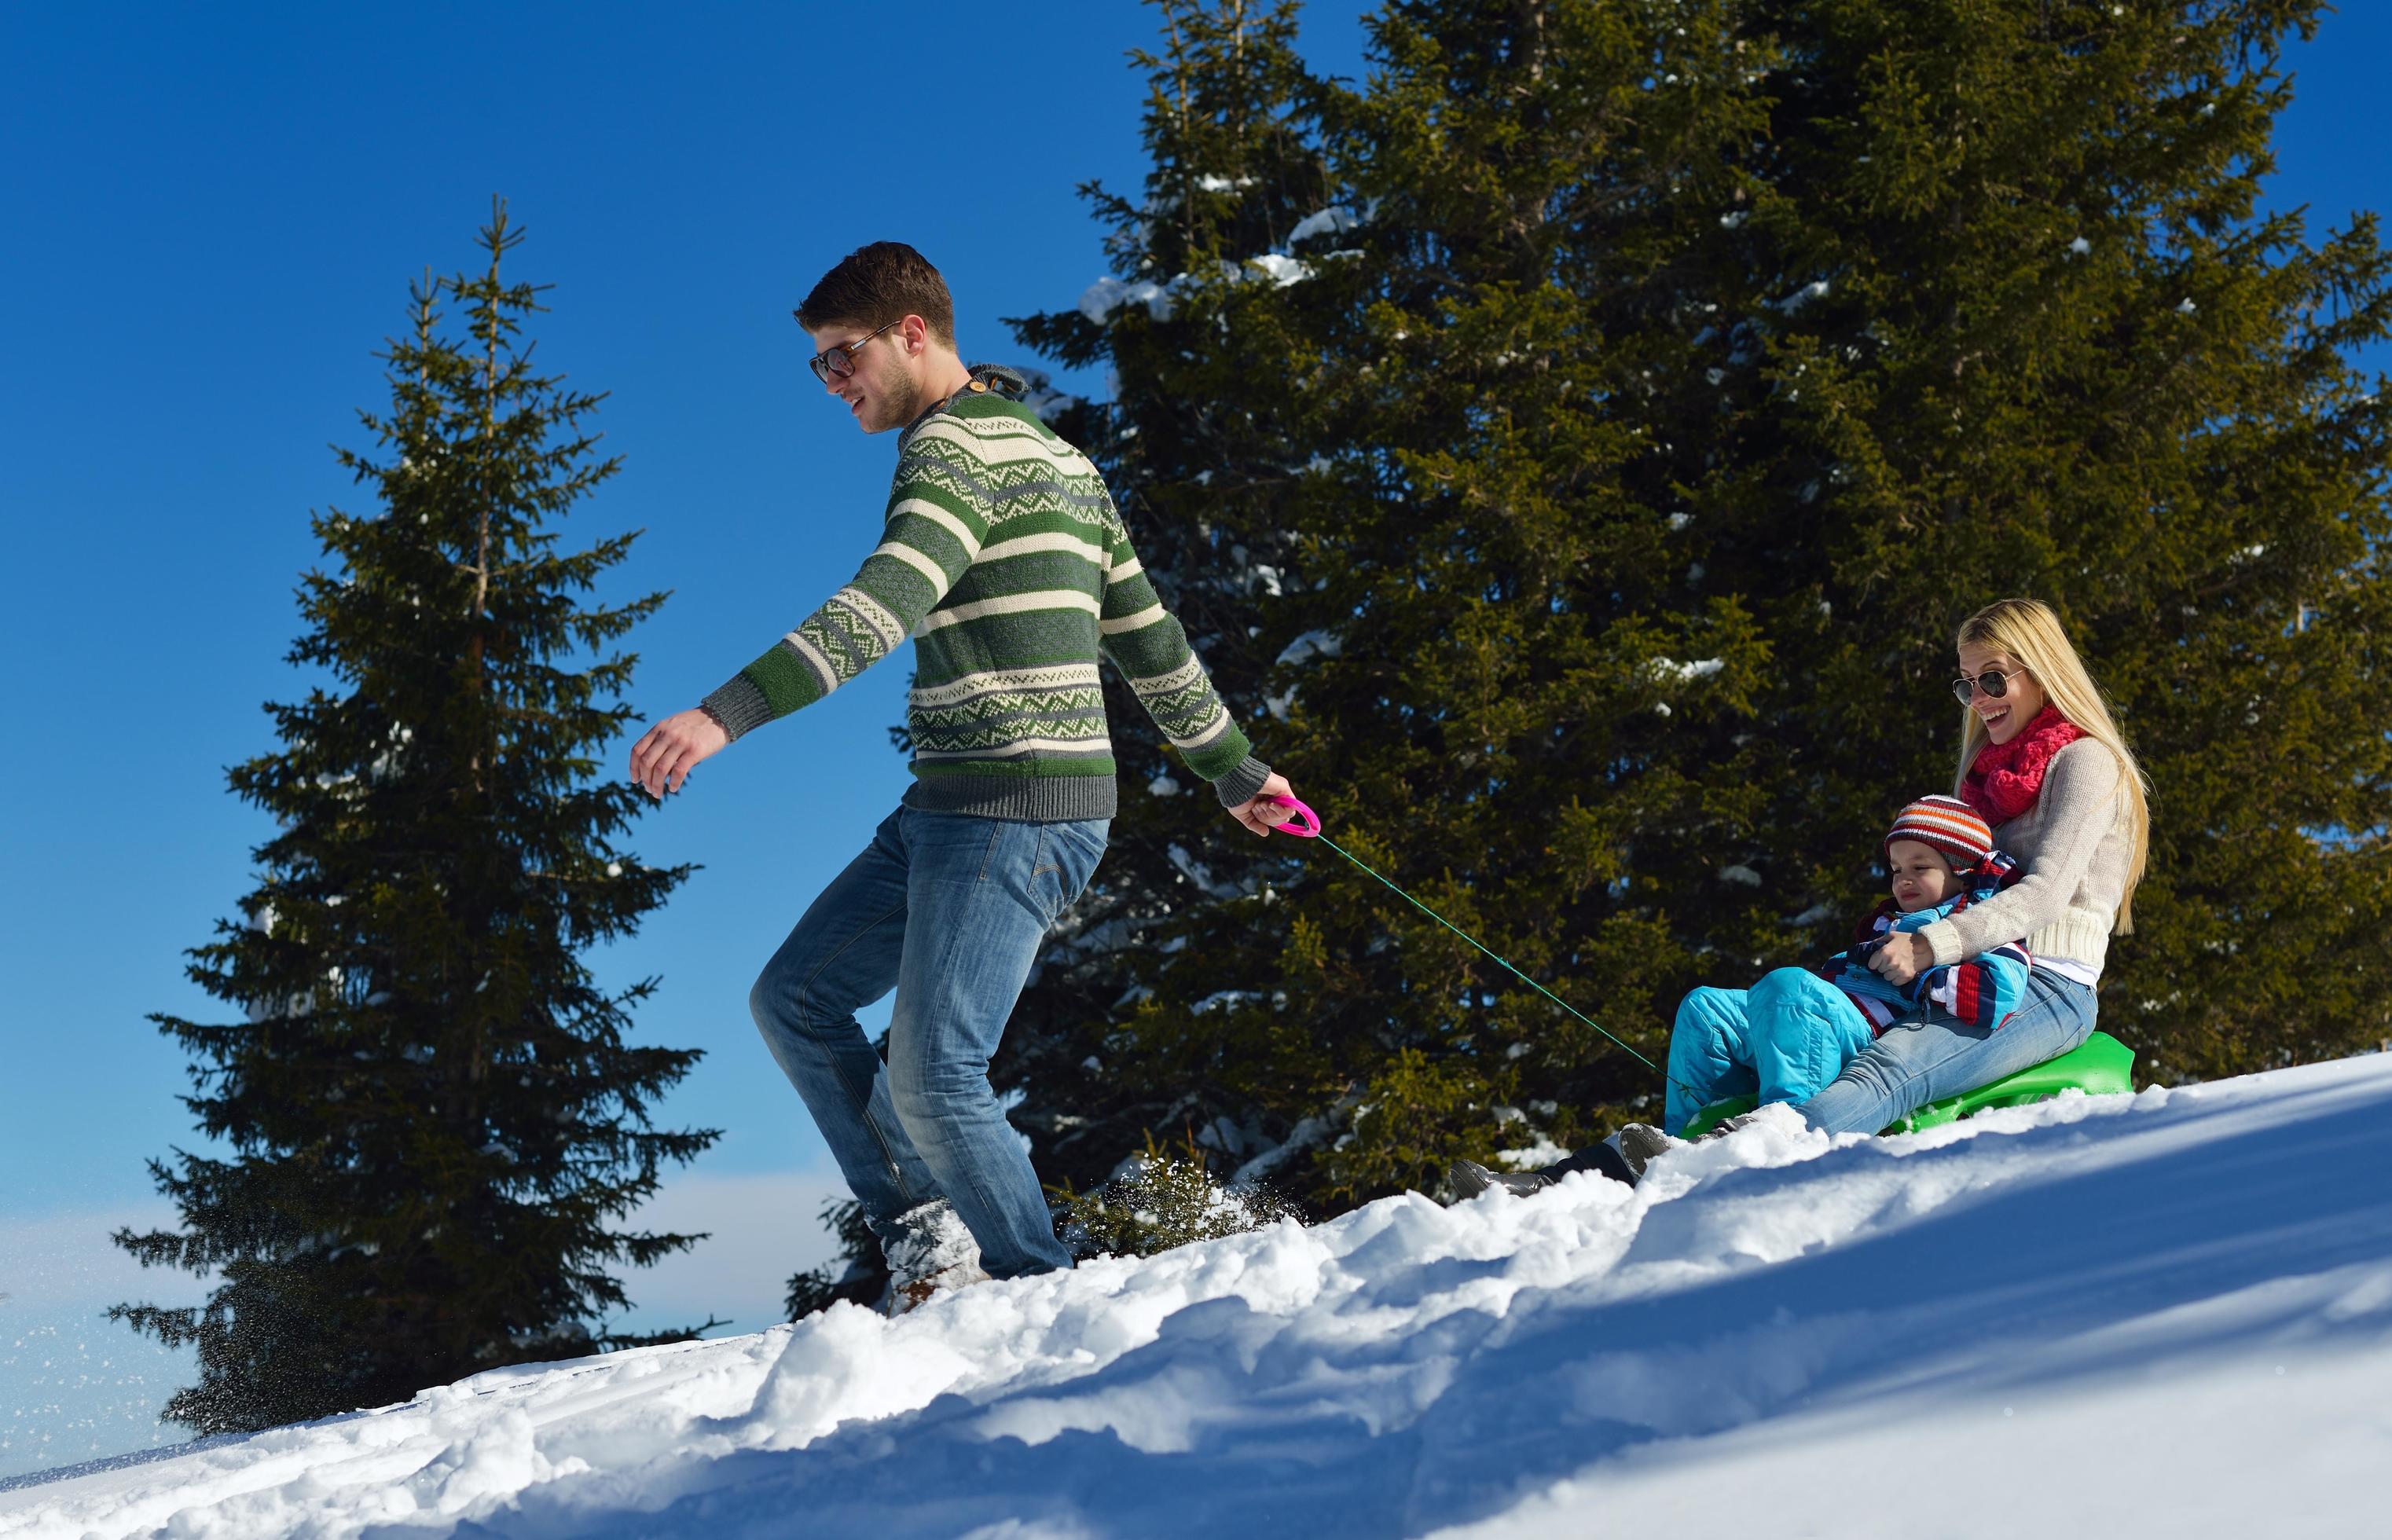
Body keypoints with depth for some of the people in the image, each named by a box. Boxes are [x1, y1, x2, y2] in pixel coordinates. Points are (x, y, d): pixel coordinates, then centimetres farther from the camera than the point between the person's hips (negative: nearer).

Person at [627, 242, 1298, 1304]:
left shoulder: (956, 445, -10)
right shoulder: (1050, 452, 20)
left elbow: (880, 608, -27)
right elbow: (1146, 631, 23)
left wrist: (725, 715, -35)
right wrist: (1230, 768, 30)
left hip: (1012, 812, -10)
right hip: (948, 811, 10)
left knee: (934, 1079, -11)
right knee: (793, 998, 9)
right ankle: (925, 1236, 8)